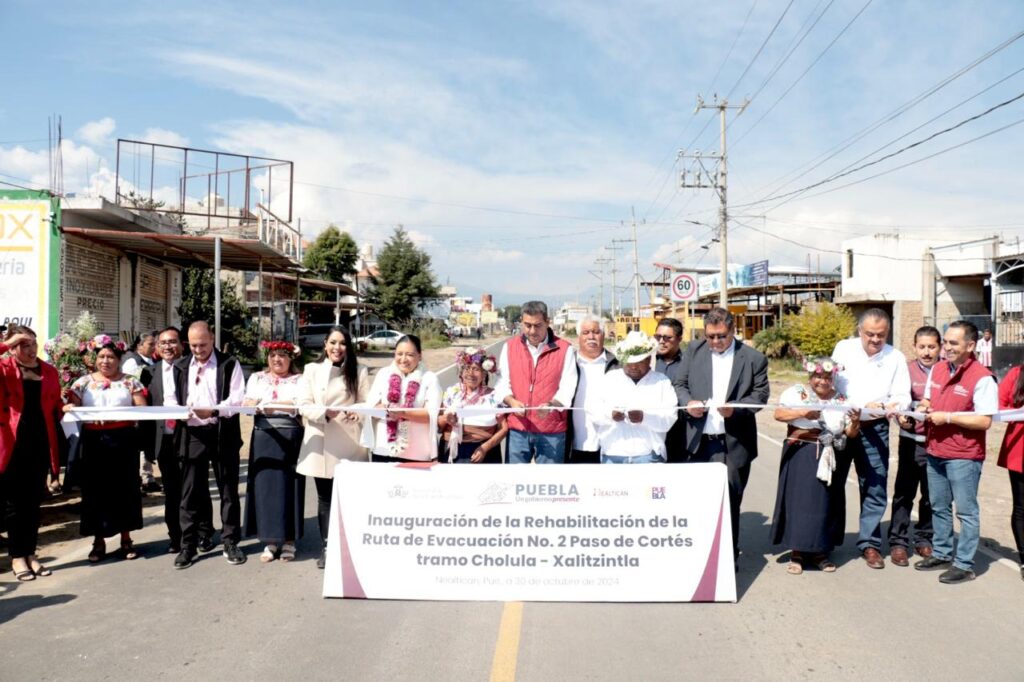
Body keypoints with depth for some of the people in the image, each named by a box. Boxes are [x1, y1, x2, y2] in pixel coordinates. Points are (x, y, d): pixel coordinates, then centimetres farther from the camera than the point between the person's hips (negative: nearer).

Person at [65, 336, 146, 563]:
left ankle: (126, 538, 16)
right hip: (94, 441, 1)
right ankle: (99, 540, 14)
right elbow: (72, 405, 3)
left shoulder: (130, 382, 6)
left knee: (124, 487, 4)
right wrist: (69, 408, -19)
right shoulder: (84, 382, 10)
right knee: (95, 488, 3)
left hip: (123, 440, -1)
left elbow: (142, 408, 0)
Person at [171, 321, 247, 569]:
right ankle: (189, 544, 15)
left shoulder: (229, 365, -1)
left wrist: (213, 411, -24)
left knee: (228, 489, 6)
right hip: (192, 434, 3)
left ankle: (230, 542, 16)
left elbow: (237, 399, -8)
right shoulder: (180, 367, 11)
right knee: (191, 491, 5)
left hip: (223, 433, -2)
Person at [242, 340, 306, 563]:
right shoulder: (257, 378, 13)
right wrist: (250, 405, -22)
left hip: (290, 438, -2)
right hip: (264, 438, 2)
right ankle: (270, 541, 12)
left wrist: (270, 405, -22)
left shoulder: (299, 380, 4)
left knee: (287, 486, 1)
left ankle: (288, 541, 10)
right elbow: (248, 404, 2)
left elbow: (300, 405, -10)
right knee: (265, 485, 2)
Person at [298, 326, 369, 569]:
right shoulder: (312, 369, 7)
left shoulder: (359, 371, 5)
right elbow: (304, 405, 1)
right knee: (325, 498, 8)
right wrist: (324, 412, -18)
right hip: (320, 443, 1)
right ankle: (326, 548, 17)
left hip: (348, 444, -1)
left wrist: (358, 414, -18)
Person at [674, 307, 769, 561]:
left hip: (734, 444, -2)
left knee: (729, 502, 7)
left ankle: (729, 557, 21)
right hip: (699, 441, 2)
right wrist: (688, 402, -11)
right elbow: (680, 384, 10)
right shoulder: (694, 350, 6)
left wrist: (735, 408, -18)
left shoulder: (754, 358, -1)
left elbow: (760, 394, -1)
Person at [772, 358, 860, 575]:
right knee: (798, 500, -2)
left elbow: (851, 434, 4)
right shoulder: (796, 392, 0)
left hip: (825, 459, 3)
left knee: (822, 502, 4)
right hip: (799, 455, -2)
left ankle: (819, 552, 17)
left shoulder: (841, 401, 8)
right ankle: (796, 552, 6)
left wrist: (855, 421, -16)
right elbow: (778, 414, -13)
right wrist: (803, 412, -25)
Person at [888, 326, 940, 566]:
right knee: (904, 493, 4)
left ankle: (924, 539, 29)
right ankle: (898, 542, 13)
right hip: (912, 440, -1)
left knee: (931, 494, 12)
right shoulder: (906, 370, -1)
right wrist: (901, 418, -20)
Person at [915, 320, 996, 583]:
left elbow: (984, 421, -20)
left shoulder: (982, 377, -15)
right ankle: (941, 554, 31)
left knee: (966, 511, 3)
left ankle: (964, 564, 12)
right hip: (935, 451, 7)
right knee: (939, 507, 18)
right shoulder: (937, 369, 7)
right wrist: (924, 408, -1)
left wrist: (947, 417, -19)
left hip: (964, 456, -7)